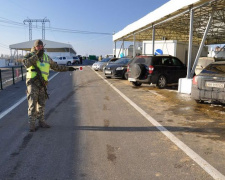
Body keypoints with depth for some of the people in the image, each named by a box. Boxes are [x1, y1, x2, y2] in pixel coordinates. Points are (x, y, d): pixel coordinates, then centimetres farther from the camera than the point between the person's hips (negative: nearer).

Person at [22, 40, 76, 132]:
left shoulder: (46, 57, 14)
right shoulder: (30, 55, 1)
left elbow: (56, 67, 22)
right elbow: (26, 63, -21)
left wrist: (67, 68, 19)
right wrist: (36, 55, -19)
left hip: (42, 84, 5)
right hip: (32, 83, -4)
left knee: (41, 104, 11)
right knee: (32, 104, -6)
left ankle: (41, 122, 22)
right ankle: (31, 124, 2)